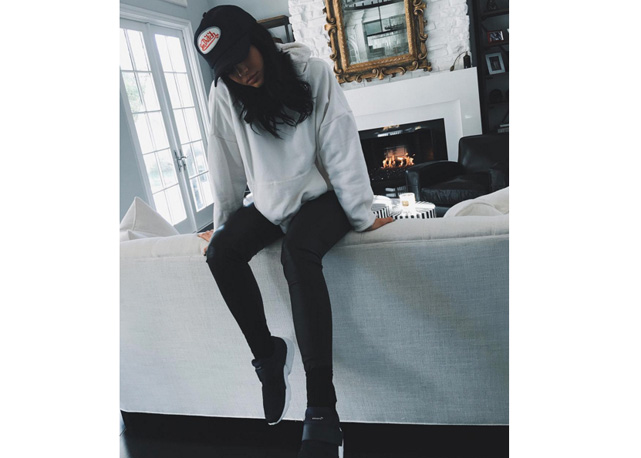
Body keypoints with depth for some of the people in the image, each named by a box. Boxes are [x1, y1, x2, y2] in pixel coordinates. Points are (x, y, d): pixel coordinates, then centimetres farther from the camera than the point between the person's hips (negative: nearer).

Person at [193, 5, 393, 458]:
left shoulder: (312, 71, -12)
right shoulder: (224, 95, -3)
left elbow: (340, 146, -14)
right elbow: (225, 164, 4)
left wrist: (361, 214, -14)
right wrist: (223, 222, 9)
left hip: (319, 195, -4)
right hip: (269, 202, 4)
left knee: (298, 253, -35)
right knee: (221, 252, -23)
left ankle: (323, 411, -34)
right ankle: (268, 352, -3)